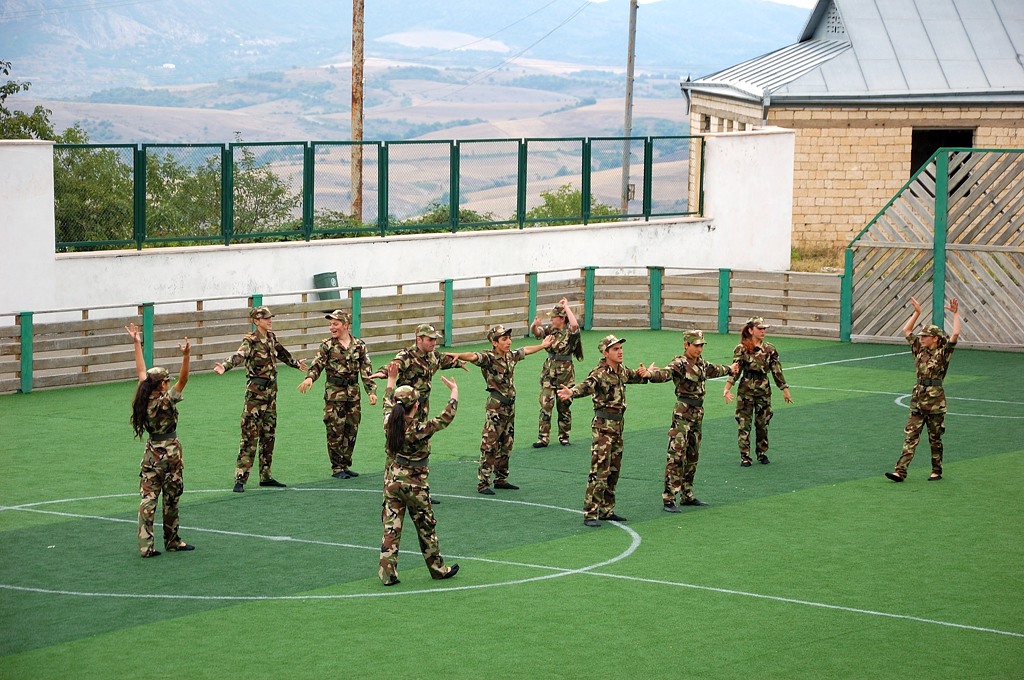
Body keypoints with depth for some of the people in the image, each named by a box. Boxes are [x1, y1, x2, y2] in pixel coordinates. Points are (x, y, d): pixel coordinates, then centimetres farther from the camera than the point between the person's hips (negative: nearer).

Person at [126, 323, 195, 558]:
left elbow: (141, 372, 7)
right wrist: (186, 357, -40)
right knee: (171, 498, 8)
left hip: (151, 453, 5)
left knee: (148, 498, 2)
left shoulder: (144, 400, -2)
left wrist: (137, 344, 12)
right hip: (170, 451, -5)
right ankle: (172, 541, 18)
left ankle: (145, 545, -2)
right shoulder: (166, 401, -17)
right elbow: (183, 380, -28)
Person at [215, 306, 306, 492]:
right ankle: (240, 479, -8)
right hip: (255, 392, -7)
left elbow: (281, 353, 30)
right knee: (250, 435, -9)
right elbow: (238, 356, -31)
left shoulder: (271, 337, 10)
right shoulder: (250, 341, -12)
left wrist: (296, 364, 48)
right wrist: (224, 367, -52)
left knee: (269, 435, 11)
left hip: (271, 391, 8)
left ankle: (265, 476, 19)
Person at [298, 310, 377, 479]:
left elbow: (366, 370, 6)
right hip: (334, 393, -3)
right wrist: (309, 378, -27)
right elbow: (317, 364, -7)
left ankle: (345, 465, 19)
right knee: (335, 431, -4)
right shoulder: (327, 346, -1)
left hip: (353, 393, 3)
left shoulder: (359, 345, 5)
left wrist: (371, 391, -1)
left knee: (351, 430, 8)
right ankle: (336, 468, 4)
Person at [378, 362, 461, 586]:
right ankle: (437, 569, 25)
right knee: (426, 527, 12)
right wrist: (454, 391, -2)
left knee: (391, 526, 5)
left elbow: (387, 404, 13)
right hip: (415, 484, -4)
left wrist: (391, 380, 27)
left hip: (392, 481, 4)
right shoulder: (420, 429, -20)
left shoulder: (389, 424, -7)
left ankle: (387, 572, 3)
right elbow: (446, 418, -13)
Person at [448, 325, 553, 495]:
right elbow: (473, 356, -33)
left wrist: (543, 345, 43)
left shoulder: (511, 356, 8)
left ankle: (501, 479, 25)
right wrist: (458, 356, -54)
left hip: (510, 406, 8)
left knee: (506, 445, 14)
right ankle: (483, 484, -5)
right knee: (490, 446, -8)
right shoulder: (489, 358, -14)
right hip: (495, 407, -8)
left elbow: (525, 351, 28)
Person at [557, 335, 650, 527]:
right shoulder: (599, 374, -16)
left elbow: (636, 377, 30)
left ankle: (607, 510, 23)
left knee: (614, 471, 14)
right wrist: (571, 392, -58)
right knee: (599, 470, -11)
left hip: (618, 424, 8)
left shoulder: (622, 371, 10)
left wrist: (644, 374, 5)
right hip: (603, 425, -8)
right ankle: (590, 514, -9)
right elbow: (586, 385, -36)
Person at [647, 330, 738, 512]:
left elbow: (713, 370, 35)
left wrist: (729, 369, 54)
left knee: (692, 456, 13)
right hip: (683, 413, -9)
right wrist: (651, 374, -54)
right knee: (676, 457, -10)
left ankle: (687, 495, 22)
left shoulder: (700, 364, 13)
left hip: (698, 413, 9)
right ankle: (668, 499, -10)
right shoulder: (679, 364, -12)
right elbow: (666, 373, -32)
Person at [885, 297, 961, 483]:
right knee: (910, 437, -2)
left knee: (935, 439, 5)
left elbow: (955, 335, -19)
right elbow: (906, 330, 17)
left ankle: (937, 472, 18)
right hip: (917, 401, 5)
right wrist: (917, 313, 13)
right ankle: (900, 471, -8)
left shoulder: (943, 353, -5)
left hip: (935, 402, -5)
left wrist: (955, 314, -16)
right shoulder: (920, 350, 11)